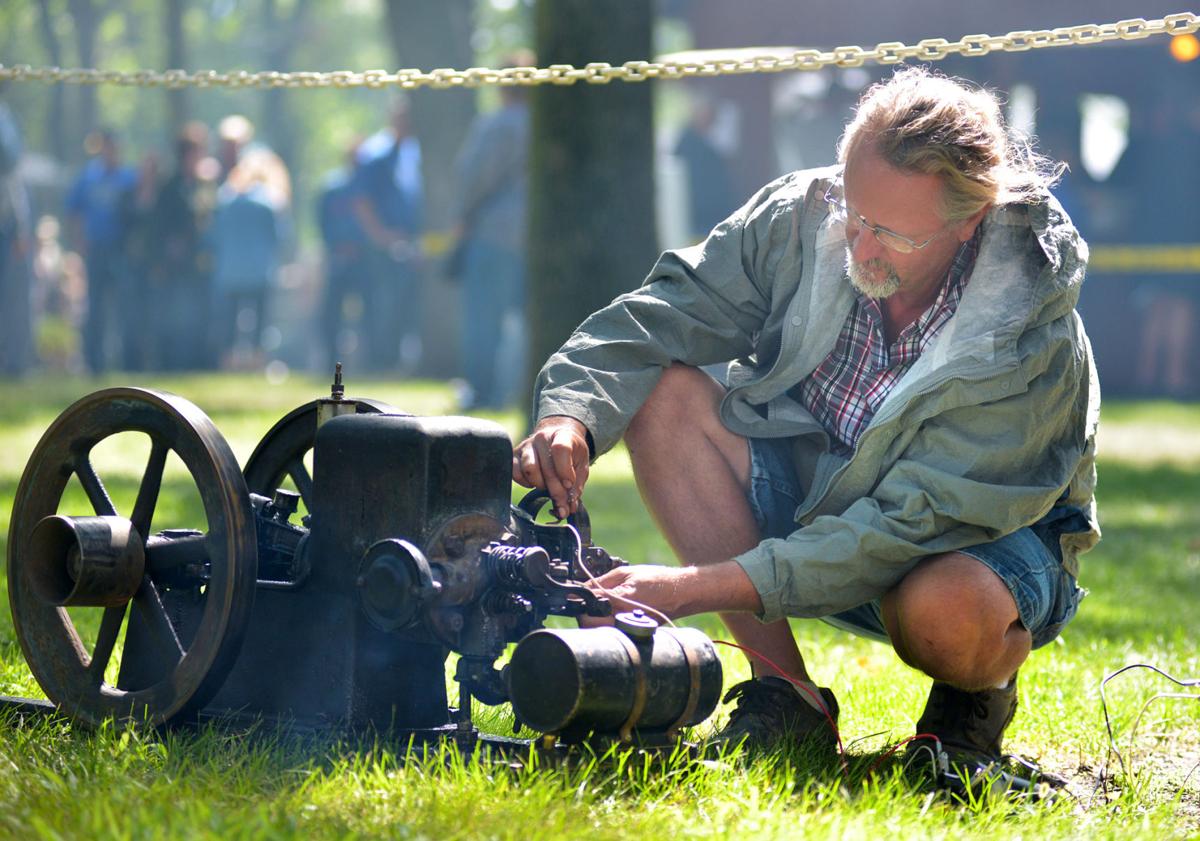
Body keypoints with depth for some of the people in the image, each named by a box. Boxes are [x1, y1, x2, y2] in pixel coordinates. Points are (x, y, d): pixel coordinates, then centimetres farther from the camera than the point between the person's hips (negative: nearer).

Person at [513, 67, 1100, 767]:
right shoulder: (802, 217, -16)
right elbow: (653, 319, -12)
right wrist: (572, 414, -36)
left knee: (946, 610, -42)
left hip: (980, 542, -5)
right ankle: (787, 701, -16)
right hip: (816, 490, 5)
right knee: (662, 393, -20)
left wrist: (697, 588, -40)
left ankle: (978, 691, 0)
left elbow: (910, 524, -34)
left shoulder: (1032, 337, -29)